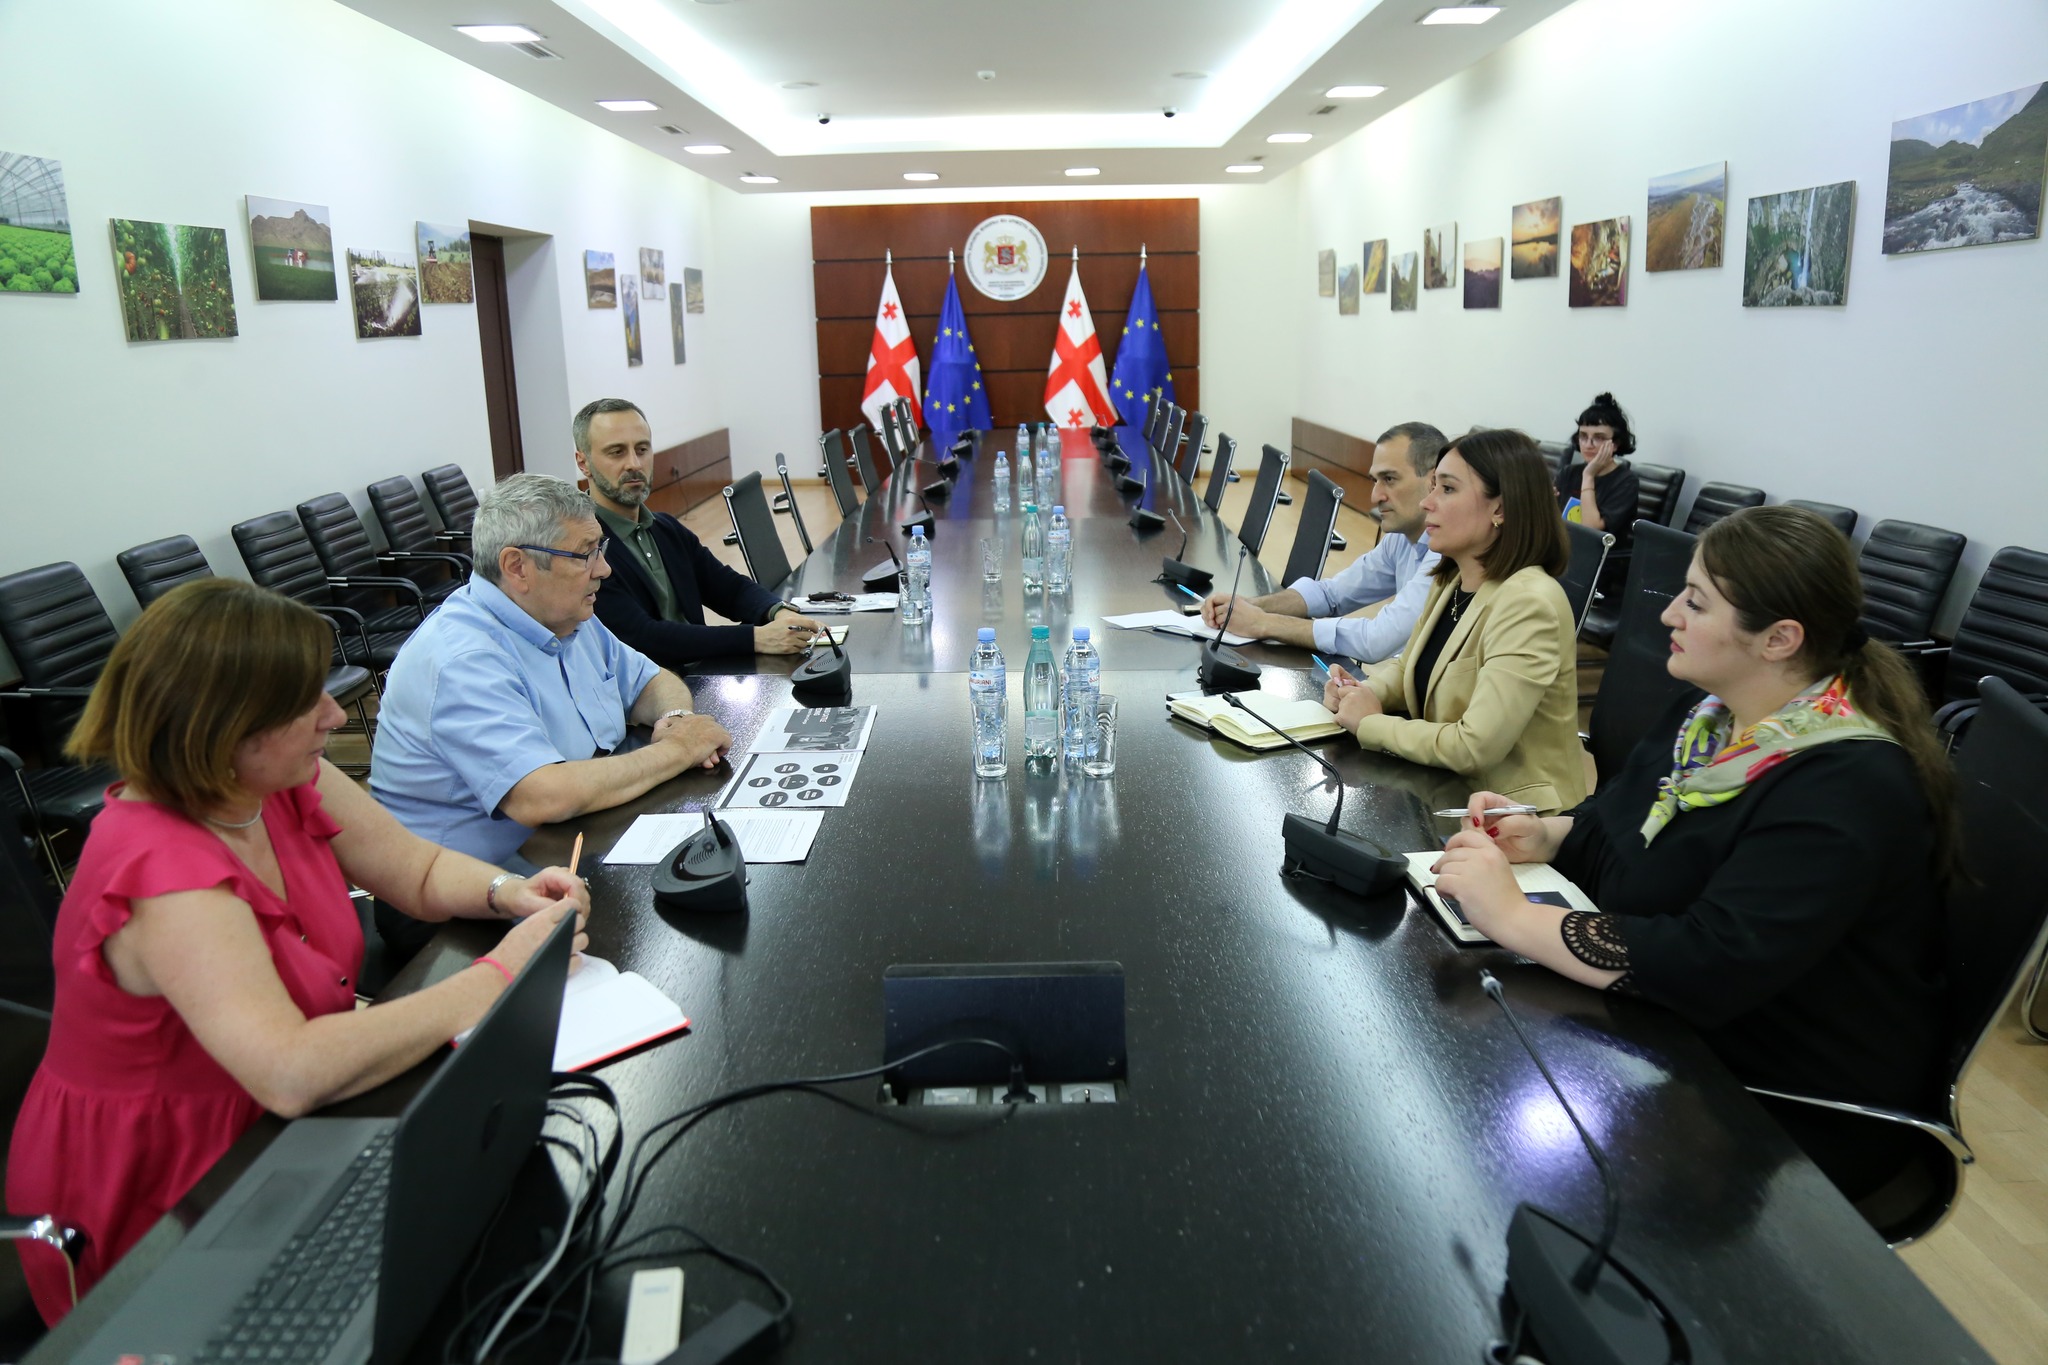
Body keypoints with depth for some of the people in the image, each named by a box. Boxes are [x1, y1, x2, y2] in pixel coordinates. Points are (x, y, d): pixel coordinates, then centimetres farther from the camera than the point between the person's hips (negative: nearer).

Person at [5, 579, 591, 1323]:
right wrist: (498, 974, -31)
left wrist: (507, 892, -16)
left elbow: (424, 872, 6)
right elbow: (292, 1073, -38)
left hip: (266, 1134, 7)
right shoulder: (161, 872, -29)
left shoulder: (284, 784, -6)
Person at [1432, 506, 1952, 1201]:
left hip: (1792, 1113, -8)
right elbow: (1616, 822, 16)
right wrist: (1545, 835, -5)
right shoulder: (1715, 713, 1)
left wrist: (1514, 916, -33)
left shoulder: (1848, 787, -27)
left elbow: (1710, 967, -35)